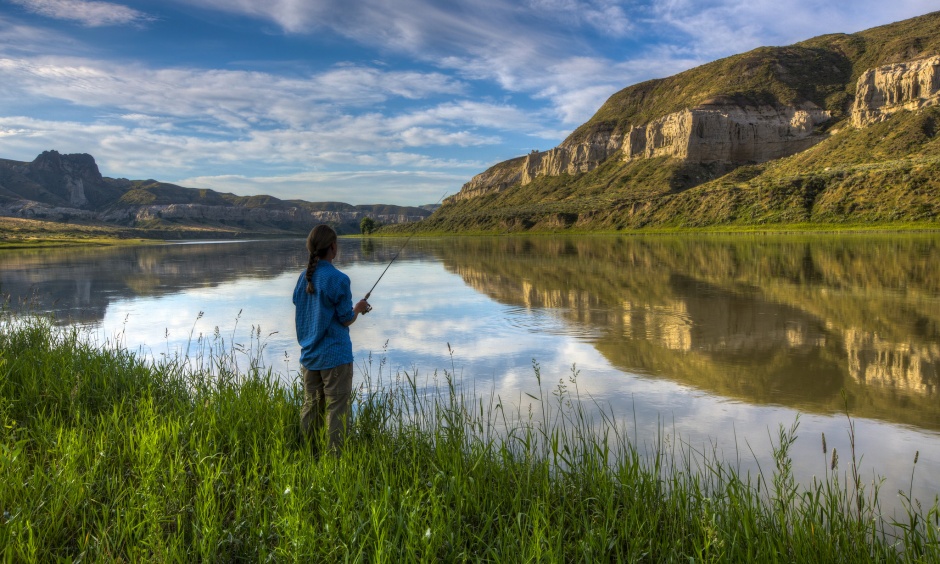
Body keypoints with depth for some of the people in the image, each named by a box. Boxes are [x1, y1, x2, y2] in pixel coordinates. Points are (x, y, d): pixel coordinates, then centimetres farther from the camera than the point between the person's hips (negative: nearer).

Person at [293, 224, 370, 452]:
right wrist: (358, 308, 10)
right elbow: (346, 319, -11)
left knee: (311, 406, 15)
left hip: (309, 354, 7)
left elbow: (300, 316, 13)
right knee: (336, 410, 0)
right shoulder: (338, 279, -15)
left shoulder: (303, 278, 5)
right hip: (335, 356, -7)